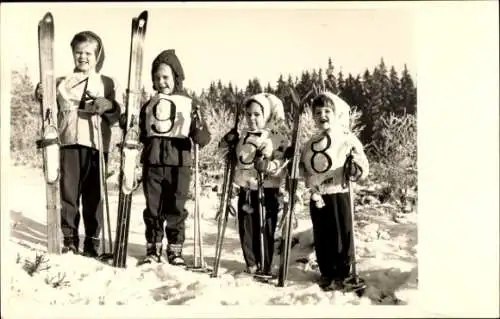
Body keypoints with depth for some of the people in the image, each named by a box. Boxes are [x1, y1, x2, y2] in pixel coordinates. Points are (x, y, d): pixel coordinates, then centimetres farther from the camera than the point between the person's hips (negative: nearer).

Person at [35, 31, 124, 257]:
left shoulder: (108, 83, 11)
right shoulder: (62, 83, 16)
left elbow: (119, 114, 4)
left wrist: (110, 106, -16)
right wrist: (42, 95, -5)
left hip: (96, 145, -1)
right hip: (69, 143, 2)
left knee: (94, 195, 2)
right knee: (67, 192, 1)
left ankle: (92, 241, 11)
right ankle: (69, 238, 12)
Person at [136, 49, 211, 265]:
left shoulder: (188, 105, 1)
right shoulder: (148, 105, 11)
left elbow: (203, 139, -6)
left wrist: (199, 130, -23)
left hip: (179, 164, -2)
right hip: (152, 164, 3)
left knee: (175, 209, 4)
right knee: (152, 208, 8)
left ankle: (175, 250, 17)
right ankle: (153, 249, 19)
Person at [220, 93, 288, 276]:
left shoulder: (278, 138, -7)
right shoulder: (242, 136, 9)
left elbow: (283, 166, -12)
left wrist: (269, 166, -29)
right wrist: (228, 143, 5)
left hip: (267, 191, -5)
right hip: (245, 190, 5)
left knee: (266, 230, 2)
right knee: (246, 230, 10)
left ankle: (265, 268, 15)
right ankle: (252, 265, 25)